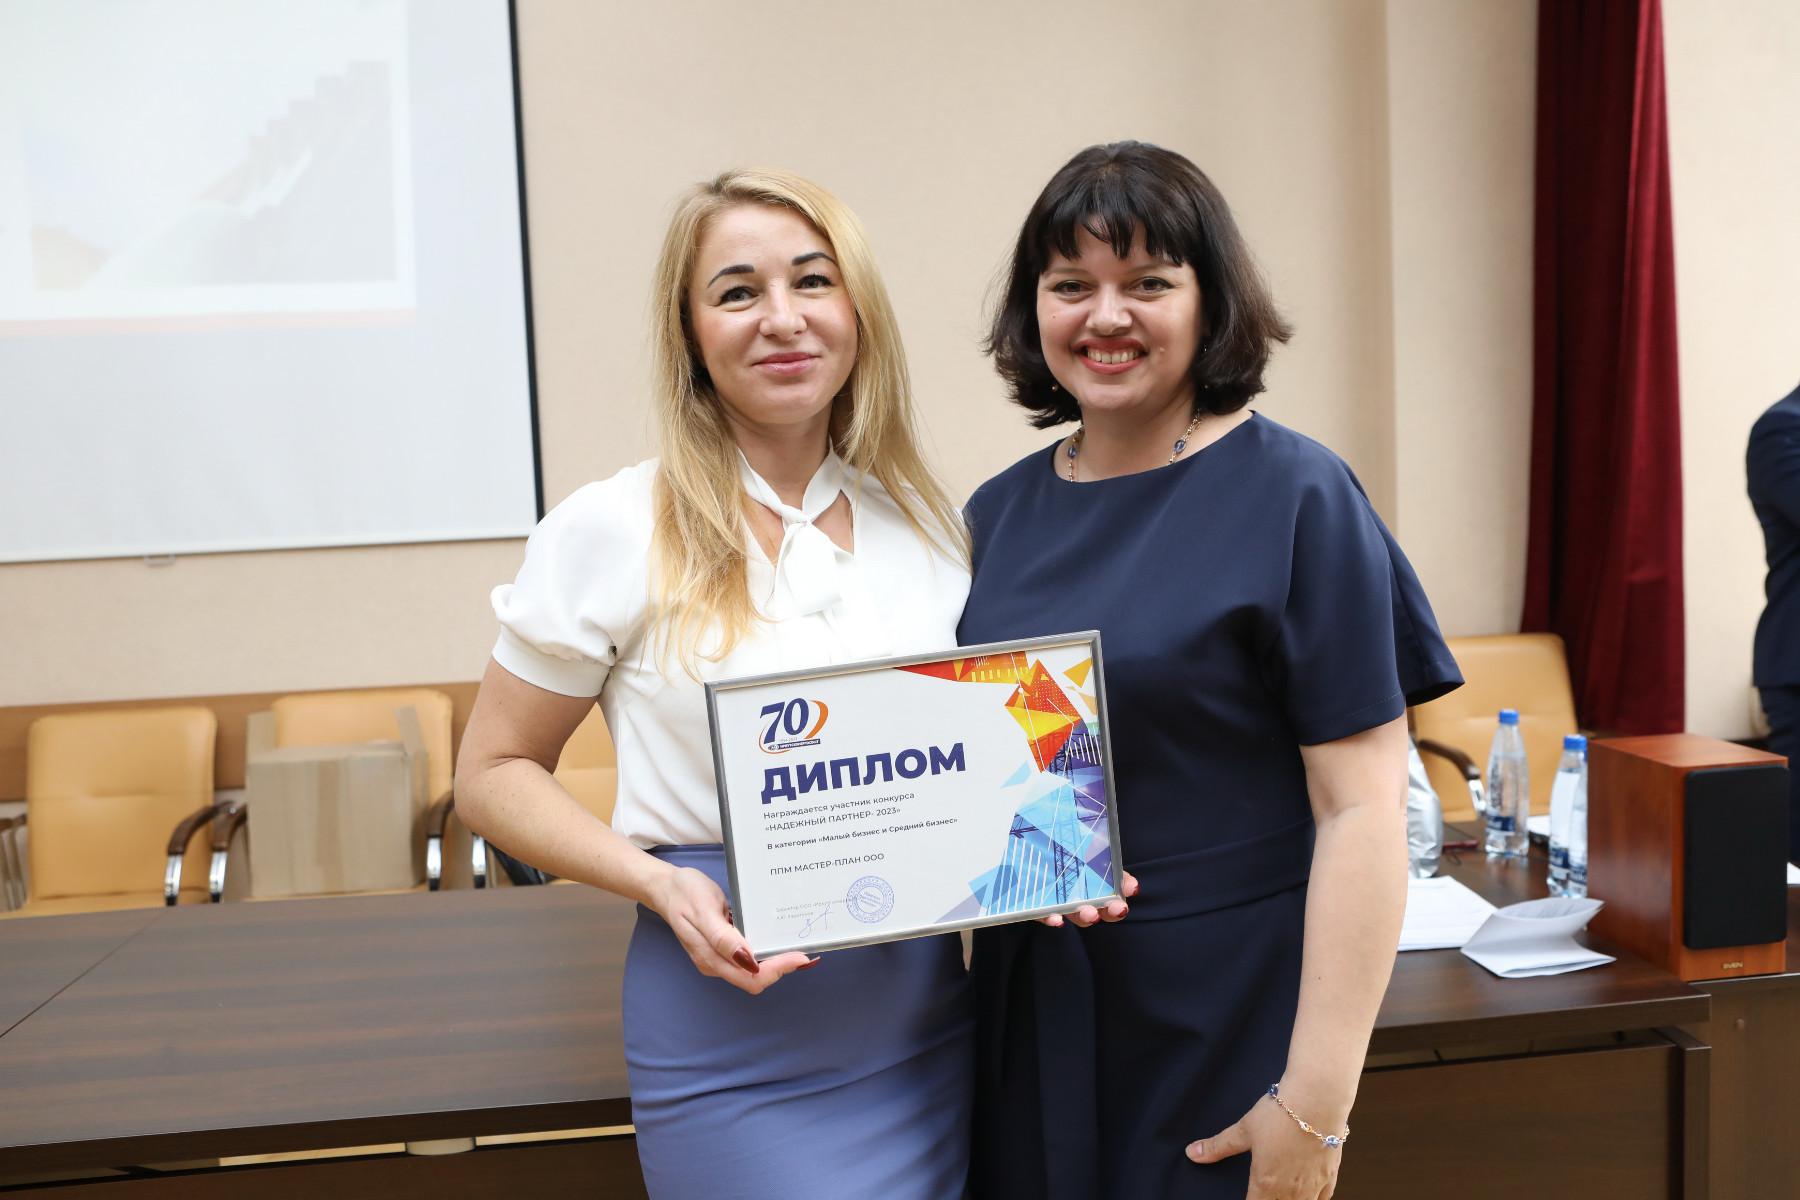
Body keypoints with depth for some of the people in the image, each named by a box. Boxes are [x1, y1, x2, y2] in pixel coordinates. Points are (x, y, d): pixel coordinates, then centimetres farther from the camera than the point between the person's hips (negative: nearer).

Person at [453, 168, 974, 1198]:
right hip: (736, 1049, -4)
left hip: (929, 1015, 5)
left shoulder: (930, 524, 3)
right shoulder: (616, 532, -10)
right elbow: (493, 776, -3)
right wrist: (660, 882, -19)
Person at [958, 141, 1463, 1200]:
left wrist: (1315, 1104, -17)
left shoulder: (1295, 496, -11)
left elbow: (1363, 807, -14)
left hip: (1227, 1024, -4)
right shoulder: (999, 513, 4)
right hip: (1032, 1017, 5)